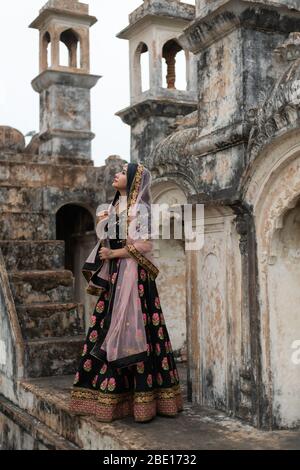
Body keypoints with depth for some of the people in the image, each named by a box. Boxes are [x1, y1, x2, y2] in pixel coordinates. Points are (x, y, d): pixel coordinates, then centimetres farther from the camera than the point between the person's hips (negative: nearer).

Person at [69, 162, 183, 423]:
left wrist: (114, 254, -10)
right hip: (113, 277, 8)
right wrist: (102, 225, 4)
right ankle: (109, 398, 11)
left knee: (130, 331, -9)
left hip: (132, 276, -8)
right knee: (110, 331, 5)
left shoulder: (139, 208, -6)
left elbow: (145, 246, -16)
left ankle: (142, 399, -2)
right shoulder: (114, 207, 18)